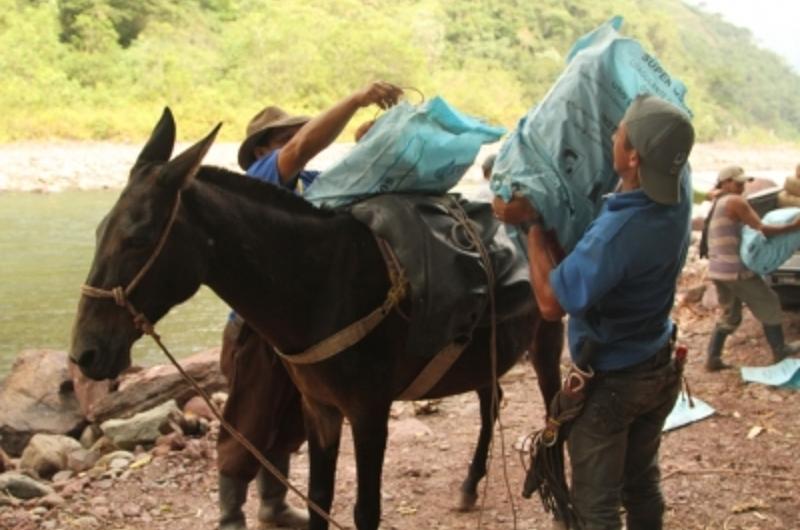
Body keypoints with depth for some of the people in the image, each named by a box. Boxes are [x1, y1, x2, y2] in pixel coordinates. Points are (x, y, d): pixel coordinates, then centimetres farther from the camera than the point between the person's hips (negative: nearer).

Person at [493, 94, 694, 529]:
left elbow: (552, 302, -31)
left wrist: (532, 223, -25)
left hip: (609, 382, -7)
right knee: (642, 485, 24)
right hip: (661, 371, 7)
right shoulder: (679, 191, -14)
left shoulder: (617, 231, -36)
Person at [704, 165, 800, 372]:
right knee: (769, 306, 10)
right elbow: (761, 229, -18)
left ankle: (712, 359, 12)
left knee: (729, 316, 19)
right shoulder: (735, 202, -12)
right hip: (737, 269, -9)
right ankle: (780, 350, 22)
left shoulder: (718, 205, 18)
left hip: (718, 269, 9)